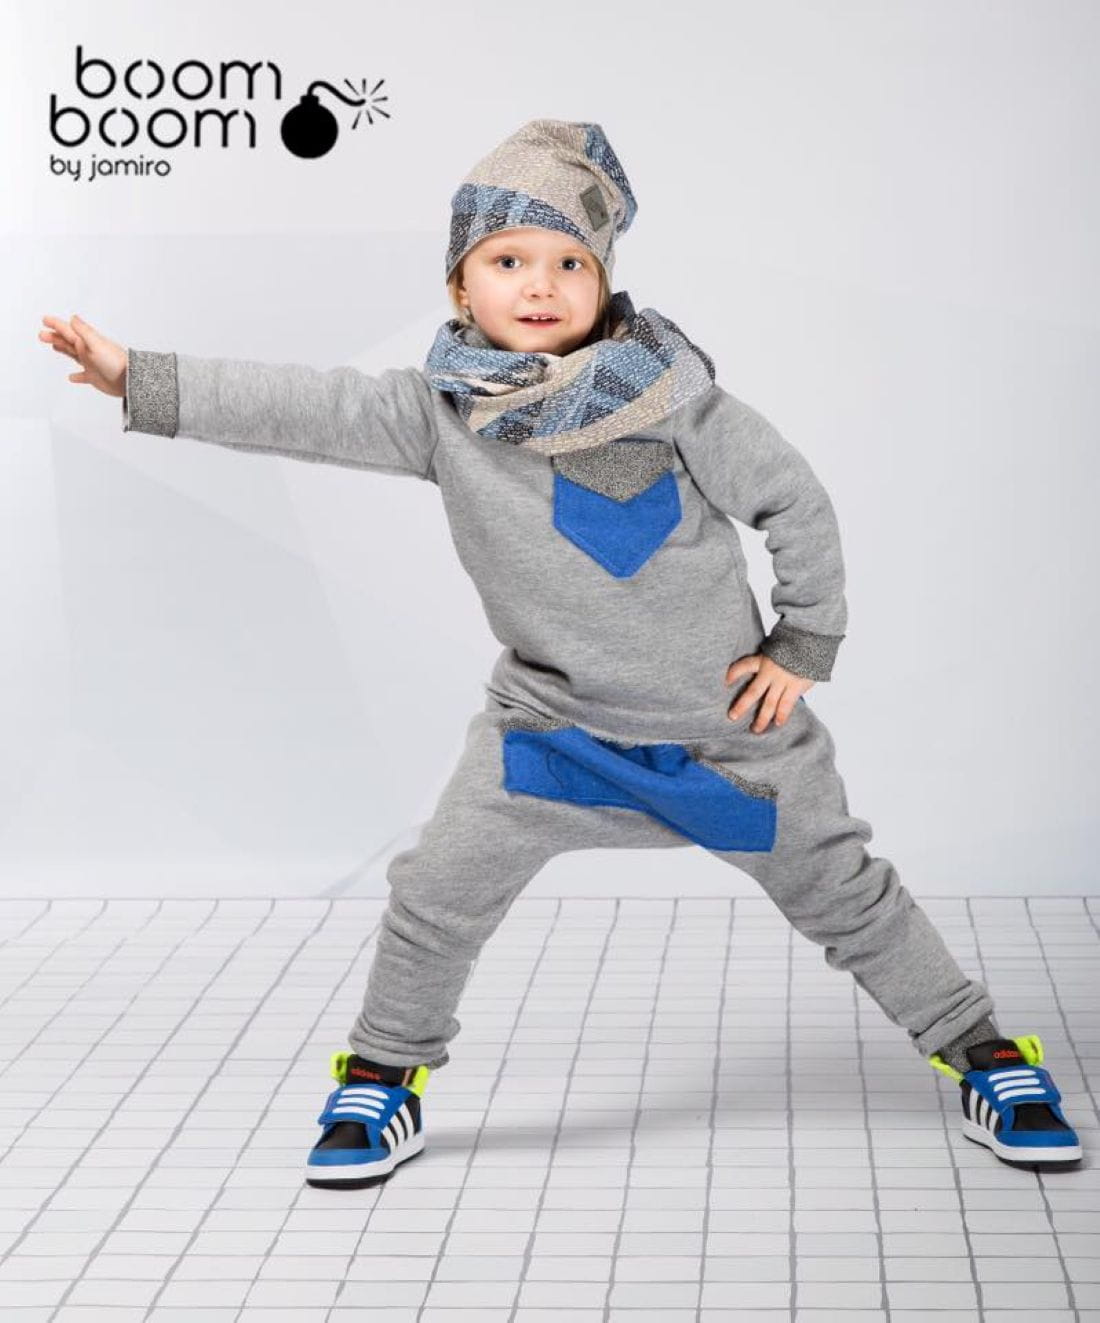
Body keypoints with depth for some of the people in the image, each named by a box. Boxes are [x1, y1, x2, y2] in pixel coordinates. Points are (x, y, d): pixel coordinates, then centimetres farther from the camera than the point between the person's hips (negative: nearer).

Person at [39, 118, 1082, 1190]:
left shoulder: (667, 389, -17)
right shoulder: (441, 408, -10)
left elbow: (794, 500, -8)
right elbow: (304, 409, -16)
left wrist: (804, 647, -5)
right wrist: (140, 380, -24)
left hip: (725, 711, -2)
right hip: (550, 713, 2)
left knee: (840, 889, 8)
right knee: (436, 894, -2)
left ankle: (984, 1056, 25)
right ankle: (383, 1082, 20)